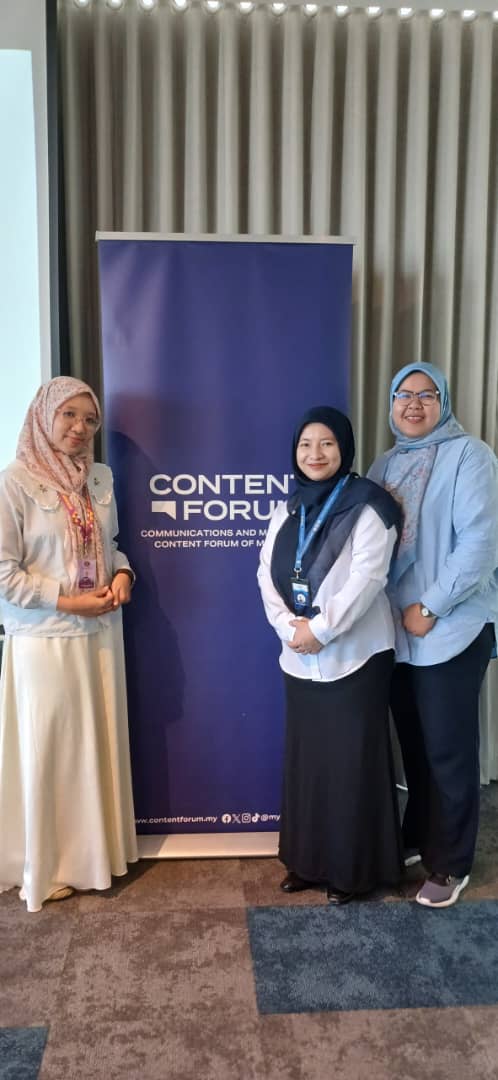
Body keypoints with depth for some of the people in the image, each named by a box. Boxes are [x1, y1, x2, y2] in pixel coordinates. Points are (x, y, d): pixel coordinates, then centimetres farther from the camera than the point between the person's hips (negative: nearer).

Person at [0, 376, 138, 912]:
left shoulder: (100, 478, 6)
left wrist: (122, 574, -4)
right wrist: (67, 601, -17)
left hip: (100, 633, 6)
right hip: (44, 640, -6)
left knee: (98, 745, 15)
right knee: (48, 751, 6)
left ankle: (94, 851, 33)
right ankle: (47, 867, 25)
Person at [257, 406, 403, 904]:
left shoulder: (367, 504, -8)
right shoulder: (288, 509, 10)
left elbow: (367, 577, -17)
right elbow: (267, 573, 4)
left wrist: (319, 630, -18)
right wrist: (288, 628, -11)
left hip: (354, 655, -5)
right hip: (299, 658, 6)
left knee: (352, 763, 4)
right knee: (305, 759, 13)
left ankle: (352, 870, 20)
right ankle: (308, 861, 29)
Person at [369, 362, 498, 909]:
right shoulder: (384, 465, 13)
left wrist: (431, 607, -16)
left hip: (452, 629, -5)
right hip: (396, 630, 6)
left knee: (448, 750, 4)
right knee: (413, 744, 17)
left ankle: (450, 864, 20)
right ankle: (417, 837, 35)